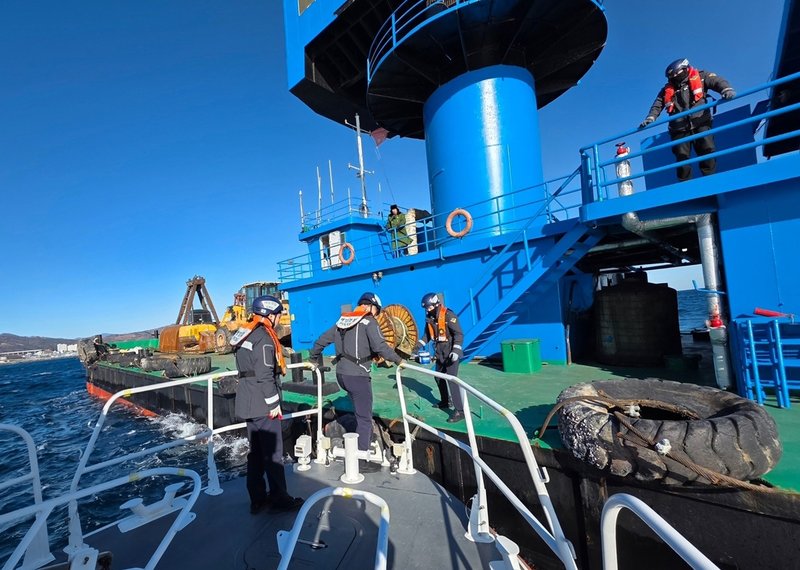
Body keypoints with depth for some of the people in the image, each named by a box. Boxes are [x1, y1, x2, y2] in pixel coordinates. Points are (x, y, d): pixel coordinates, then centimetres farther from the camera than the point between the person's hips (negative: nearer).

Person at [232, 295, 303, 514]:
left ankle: (258, 499, 28)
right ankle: (279, 498, 16)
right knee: (273, 452, 3)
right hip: (262, 404, -10)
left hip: (248, 402, 10)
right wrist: (274, 403, -16)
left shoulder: (246, 334, 12)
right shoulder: (264, 337, -19)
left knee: (256, 451, 17)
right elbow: (264, 375, -24)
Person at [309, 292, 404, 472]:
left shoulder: (343, 320, 13)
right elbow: (380, 345, -22)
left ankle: (366, 442, 37)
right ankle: (361, 461, 14)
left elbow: (321, 340, 18)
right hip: (358, 376, -7)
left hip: (341, 374, 8)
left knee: (361, 411, 27)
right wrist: (398, 360, -10)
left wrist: (313, 359, 33)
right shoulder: (369, 321, -7)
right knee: (364, 418, 5)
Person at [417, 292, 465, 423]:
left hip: (451, 353, -8)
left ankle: (460, 411, -6)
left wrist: (456, 350, -30)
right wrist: (420, 344, 4)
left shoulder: (448, 315, -19)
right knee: (439, 377, 18)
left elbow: (459, 334, -20)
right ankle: (445, 402, 38)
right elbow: (428, 333, 16)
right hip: (439, 353, 8)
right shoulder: (429, 317, 4)